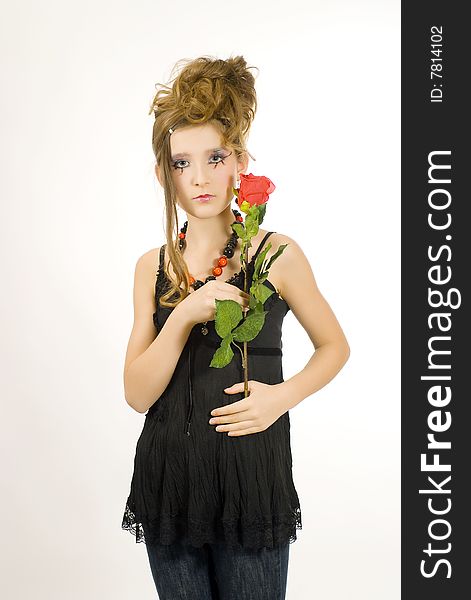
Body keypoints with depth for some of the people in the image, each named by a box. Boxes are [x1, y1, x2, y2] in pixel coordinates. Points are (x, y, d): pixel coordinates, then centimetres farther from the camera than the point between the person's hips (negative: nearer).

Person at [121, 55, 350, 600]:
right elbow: (137, 394, -4)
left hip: (252, 478, -3)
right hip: (168, 477, 3)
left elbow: (334, 346, 6)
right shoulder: (153, 267, 3)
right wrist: (185, 315, -18)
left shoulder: (276, 254, -6)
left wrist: (283, 396, -12)